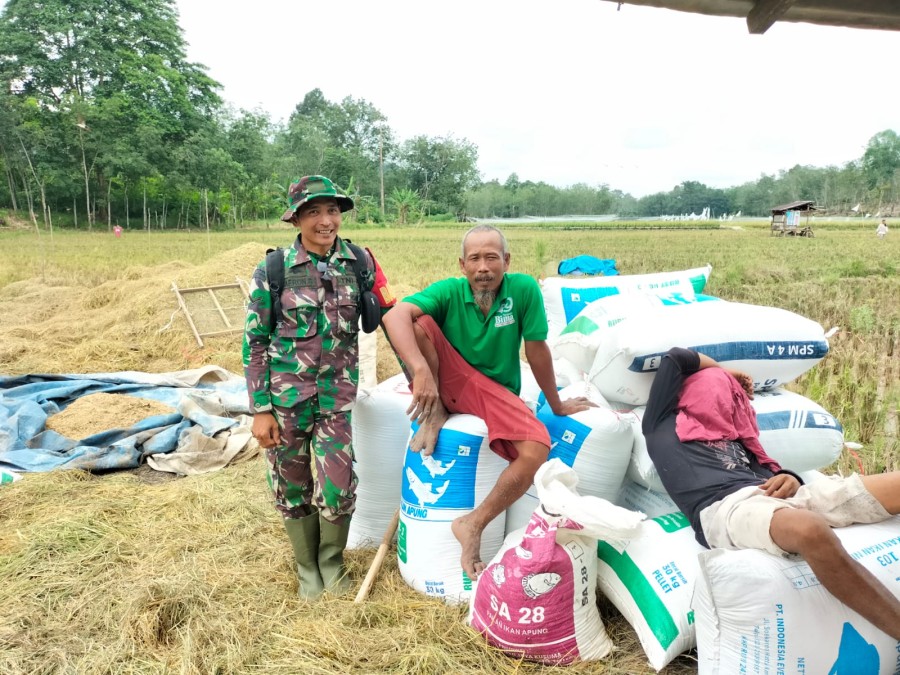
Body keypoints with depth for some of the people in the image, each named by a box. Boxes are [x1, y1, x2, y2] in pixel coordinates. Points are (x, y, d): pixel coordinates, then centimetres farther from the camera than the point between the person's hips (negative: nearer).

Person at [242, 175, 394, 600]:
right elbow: (254, 343, -3)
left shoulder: (360, 262, -2)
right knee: (292, 486, 12)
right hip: (286, 393, 0)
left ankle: (332, 562, 30)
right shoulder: (272, 271, -7)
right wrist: (261, 410, -5)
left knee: (339, 488, -1)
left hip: (338, 391, 1)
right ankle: (307, 568, 37)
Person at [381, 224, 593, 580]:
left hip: (496, 392, 1)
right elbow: (394, 315, -31)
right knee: (417, 322, -26)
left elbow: (537, 349, -6)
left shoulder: (524, 289, -13)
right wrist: (421, 369, -47)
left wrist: (557, 405, 3)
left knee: (537, 448, -27)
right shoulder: (448, 291, -14)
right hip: (447, 383, 0)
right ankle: (434, 413, -8)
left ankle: (473, 524, -10)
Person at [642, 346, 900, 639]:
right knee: (811, 530, -40)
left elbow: (770, 469, 23)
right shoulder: (663, 425, 17)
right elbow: (675, 357, 12)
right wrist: (725, 373, 28)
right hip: (724, 508, -7)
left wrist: (791, 481, -2)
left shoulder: (735, 435, 35)